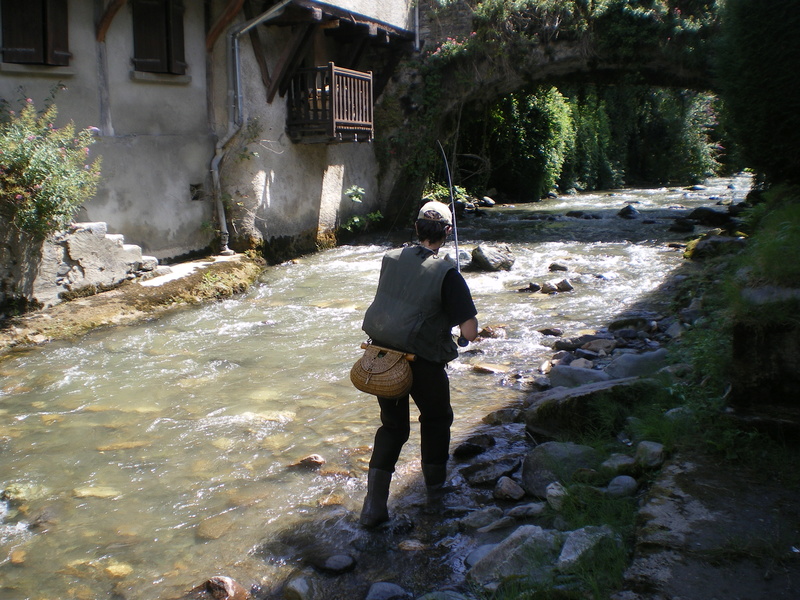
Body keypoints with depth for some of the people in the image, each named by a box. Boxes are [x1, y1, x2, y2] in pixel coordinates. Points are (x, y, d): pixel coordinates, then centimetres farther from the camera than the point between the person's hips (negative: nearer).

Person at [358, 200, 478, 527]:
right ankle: (435, 485, 36)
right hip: (423, 362, -4)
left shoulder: (390, 258, -1)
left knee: (392, 425, 18)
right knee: (436, 418, 23)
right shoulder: (446, 272, -16)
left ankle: (373, 505, 11)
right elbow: (470, 331, -18)